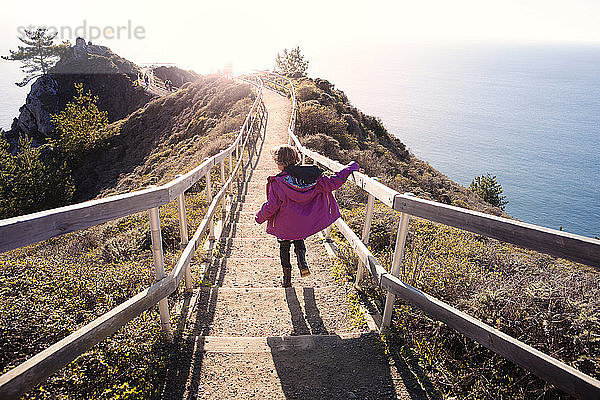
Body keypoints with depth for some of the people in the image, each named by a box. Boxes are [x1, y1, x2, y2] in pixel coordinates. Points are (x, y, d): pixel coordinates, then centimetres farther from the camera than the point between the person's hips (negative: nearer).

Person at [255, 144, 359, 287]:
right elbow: (332, 183, -9)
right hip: (304, 224, 3)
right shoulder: (313, 176, -10)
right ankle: (302, 262, 6)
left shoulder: (277, 182, -19)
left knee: (284, 248, 19)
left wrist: (260, 218, 1)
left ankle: (287, 279, 29)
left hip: (284, 225, -3)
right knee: (298, 241, 31)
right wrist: (350, 168, 1)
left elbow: (271, 206, -18)